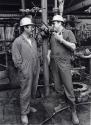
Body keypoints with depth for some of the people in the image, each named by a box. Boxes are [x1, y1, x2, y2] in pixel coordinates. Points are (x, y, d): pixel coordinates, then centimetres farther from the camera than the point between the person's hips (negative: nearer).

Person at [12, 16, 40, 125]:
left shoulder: (33, 40, 10)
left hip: (35, 71, 7)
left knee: (32, 90, 17)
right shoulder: (18, 41, -11)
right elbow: (16, 60, -13)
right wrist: (24, 71, -13)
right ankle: (24, 113, 20)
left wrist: (38, 69, 11)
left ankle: (28, 106, 39)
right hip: (26, 72, -7)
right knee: (25, 92, 4)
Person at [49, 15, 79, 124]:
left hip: (64, 63, -5)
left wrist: (61, 40, -14)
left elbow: (73, 47, -10)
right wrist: (49, 55, 7)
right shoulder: (52, 35, 15)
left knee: (68, 87, -6)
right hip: (53, 63, 5)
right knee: (57, 87, 10)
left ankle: (73, 111, 6)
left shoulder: (68, 32, 0)